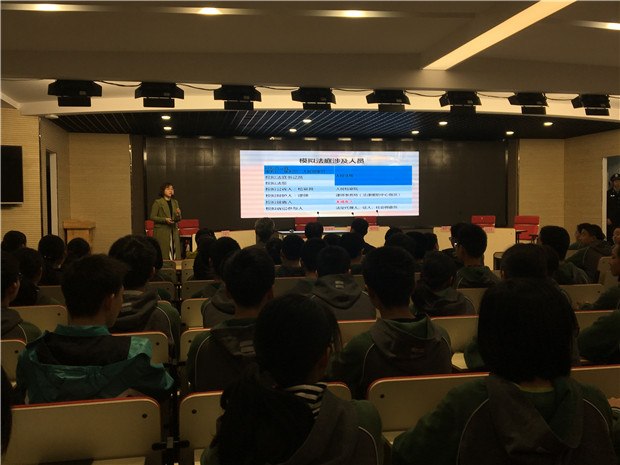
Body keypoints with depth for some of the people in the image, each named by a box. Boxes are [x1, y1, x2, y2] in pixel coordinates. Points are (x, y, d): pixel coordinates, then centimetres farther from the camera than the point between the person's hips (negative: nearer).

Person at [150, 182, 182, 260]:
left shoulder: (175, 202, 14)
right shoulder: (158, 202, -2)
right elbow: (152, 217, -6)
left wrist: (178, 215, -8)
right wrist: (165, 219, -16)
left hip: (174, 232, 5)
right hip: (162, 232, -5)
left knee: (175, 252, 1)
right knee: (163, 254, -8)